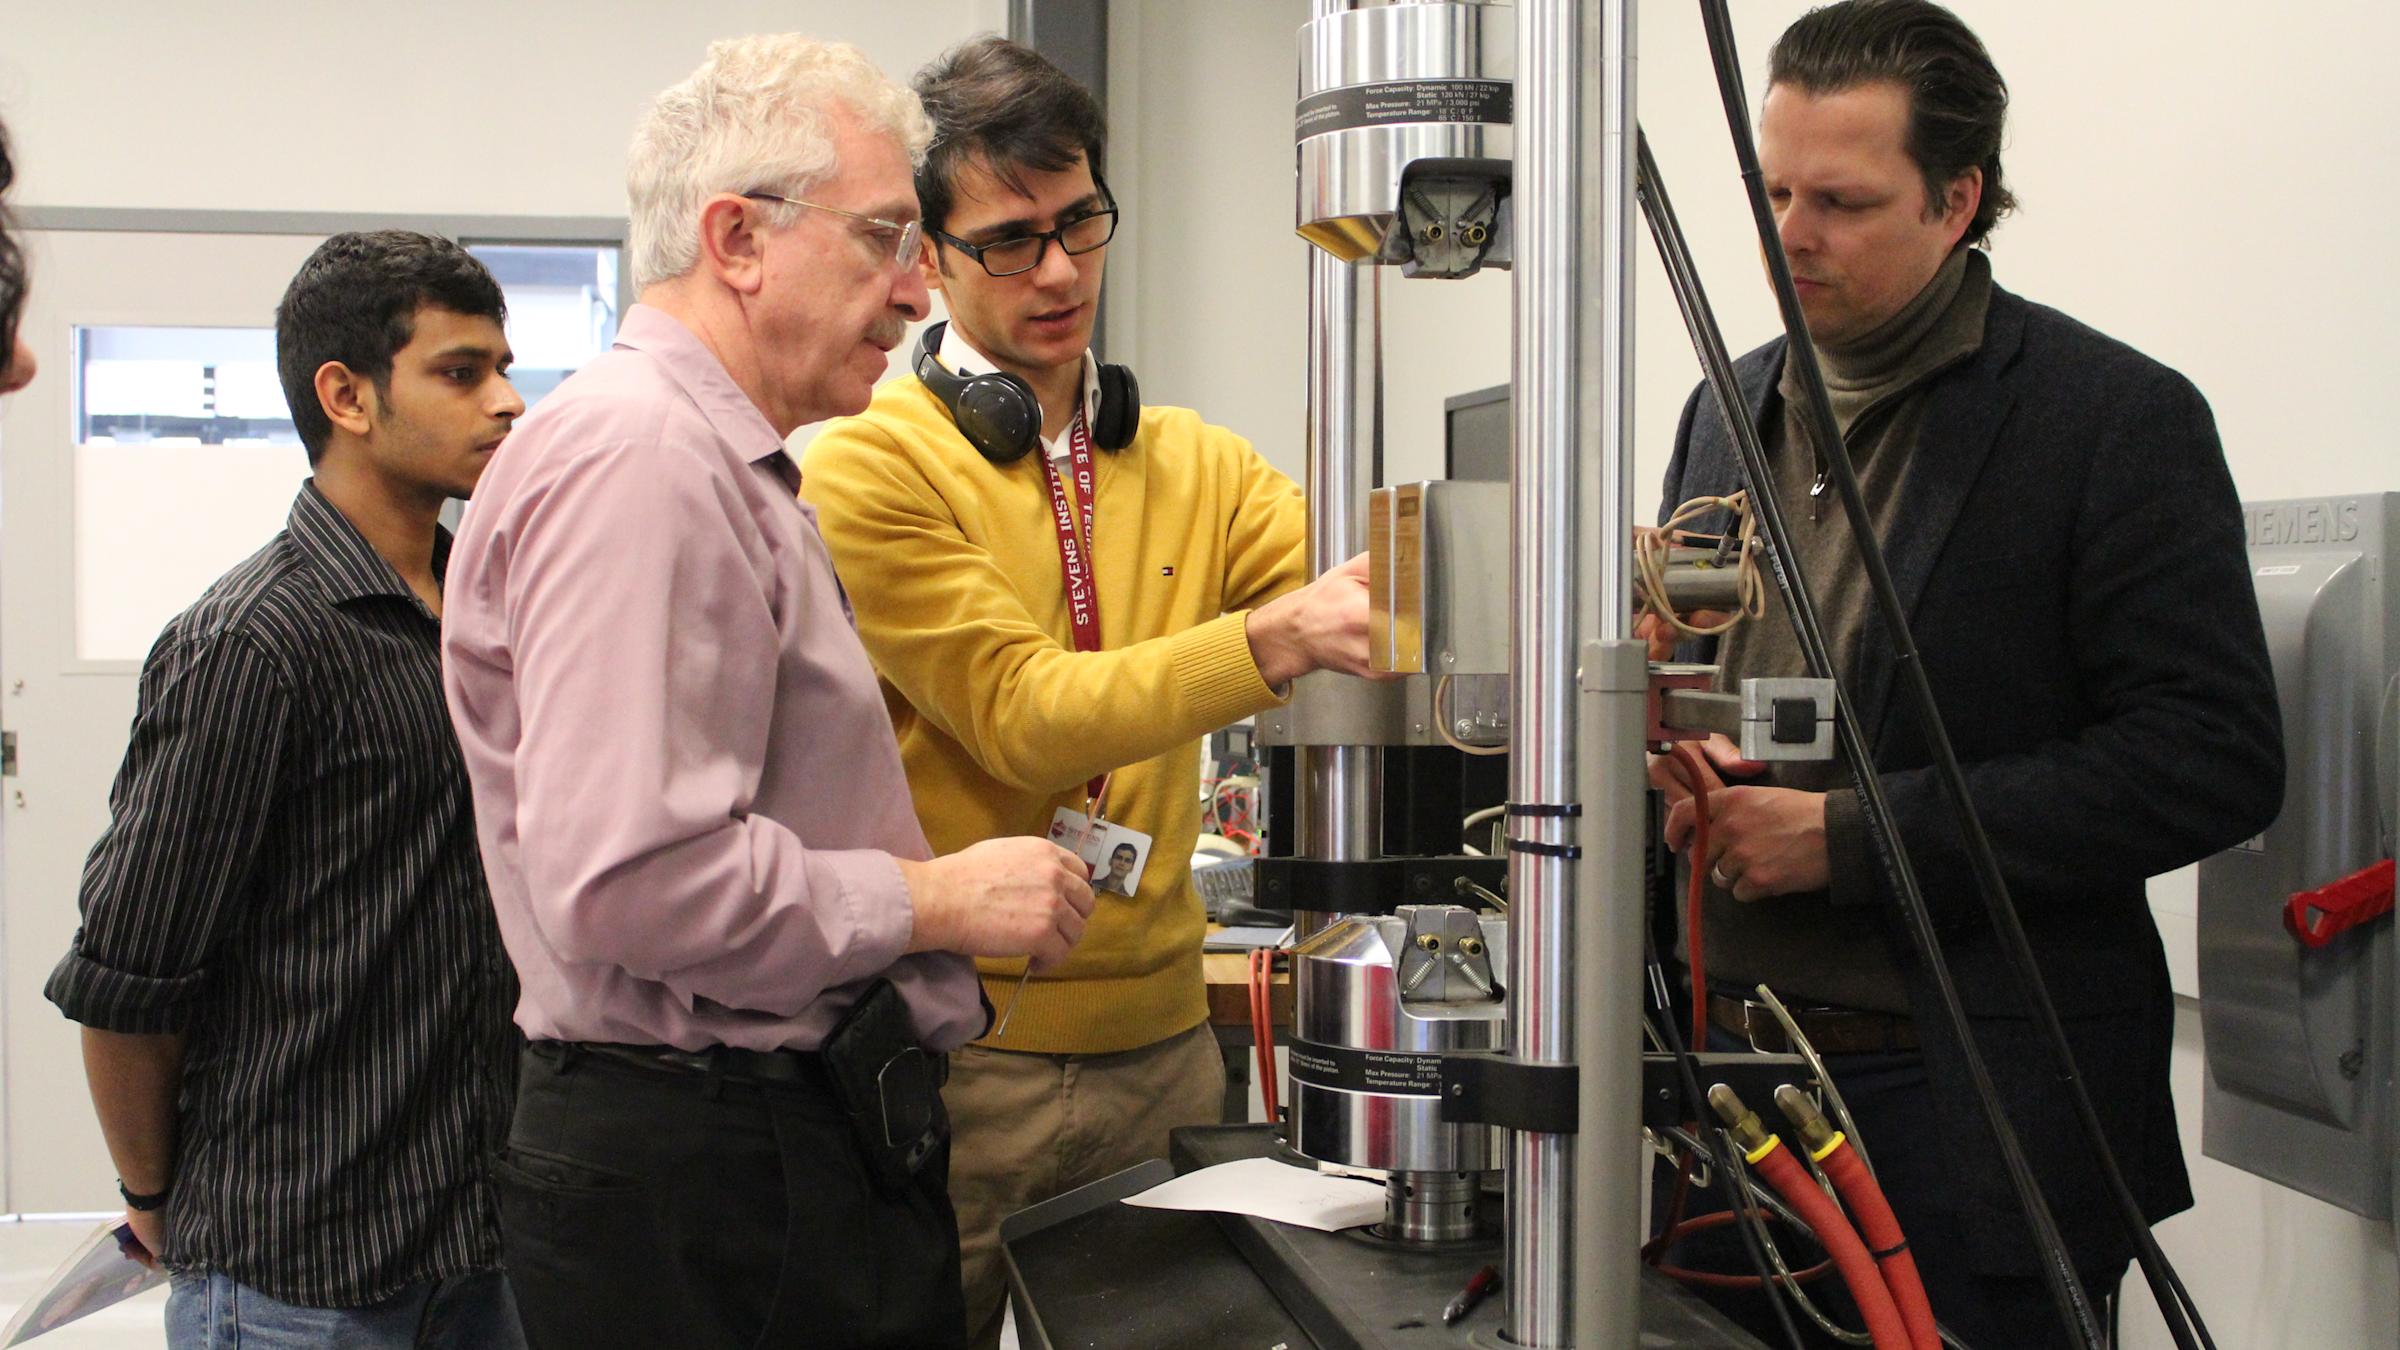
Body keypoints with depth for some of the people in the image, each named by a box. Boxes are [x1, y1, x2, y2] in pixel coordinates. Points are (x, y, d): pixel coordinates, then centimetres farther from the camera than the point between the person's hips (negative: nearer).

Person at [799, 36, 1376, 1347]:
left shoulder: (1194, 464, 10)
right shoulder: (871, 466, -8)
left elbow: (1351, 577, -5)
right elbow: (1021, 718, -18)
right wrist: (1270, 642, -31)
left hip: (1161, 1034, 5)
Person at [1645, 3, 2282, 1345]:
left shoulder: (2118, 417, -8)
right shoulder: (1733, 409, 11)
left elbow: (2216, 758, -15)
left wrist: (1848, 835, -17)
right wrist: (1674, 756, -2)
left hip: (1980, 1114, -5)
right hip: (1737, 1071, 6)